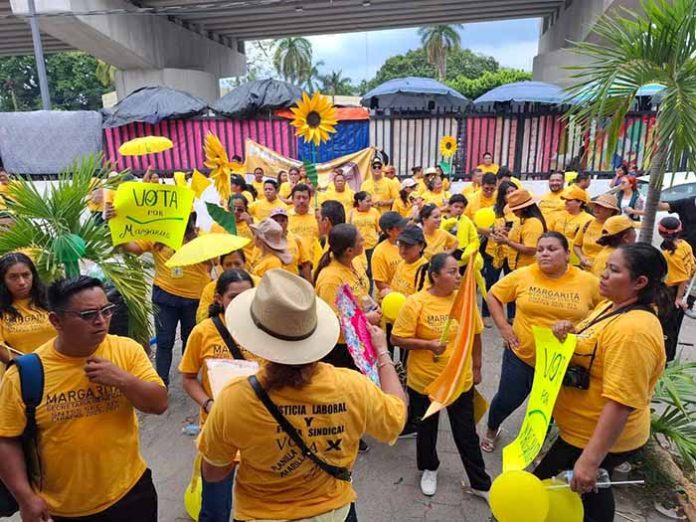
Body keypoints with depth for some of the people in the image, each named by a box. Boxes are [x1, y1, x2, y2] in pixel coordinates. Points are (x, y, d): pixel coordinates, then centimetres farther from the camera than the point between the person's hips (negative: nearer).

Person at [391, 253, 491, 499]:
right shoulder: (415, 302, -17)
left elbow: (475, 335, 7)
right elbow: (397, 339, -15)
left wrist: (476, 368, 12)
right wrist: (428, 345, -26)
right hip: (424, 382, -2)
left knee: (467, 434, 15)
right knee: (426, 430, 20)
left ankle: (481, 484, 34)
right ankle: (429, 469, 46)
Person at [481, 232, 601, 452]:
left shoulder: (588, 282, -10)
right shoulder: (523, 275, -10)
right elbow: (493, 295, 0)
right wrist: (503, 327, -7)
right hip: (521, 355, 0)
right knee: (507, 400, 13)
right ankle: (491, 430, 46)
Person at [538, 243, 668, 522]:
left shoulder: (633, 330, -30)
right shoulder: (612, 305, 2)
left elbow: (622, 402, -32)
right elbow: (590, 341, 18)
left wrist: (590, 460, -31)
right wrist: (569, 327, -6)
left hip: (598, 439, -9)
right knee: (592, 496, 27)